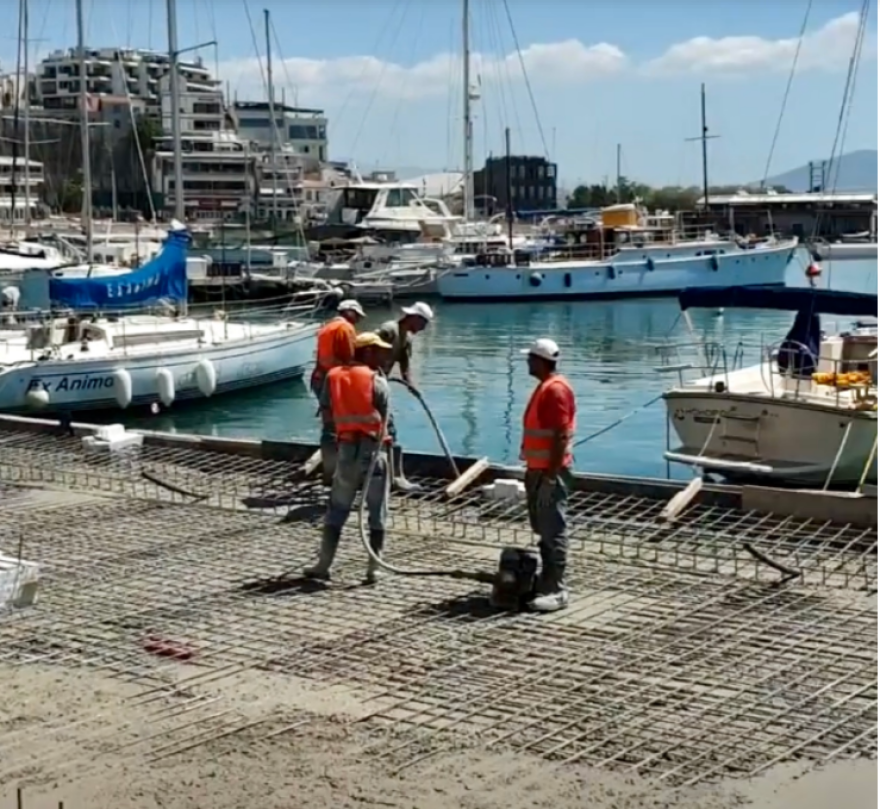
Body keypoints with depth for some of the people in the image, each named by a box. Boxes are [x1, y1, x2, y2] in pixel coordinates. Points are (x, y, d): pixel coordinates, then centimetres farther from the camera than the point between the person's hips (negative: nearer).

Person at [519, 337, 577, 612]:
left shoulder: (556, 389, -17)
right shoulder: (544, 386, 15)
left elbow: (561, 437, -22)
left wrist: (549, 476, -23)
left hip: (551, 472, -11)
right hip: (538, 469, 11)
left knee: (553, 531, -8)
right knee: (543, 530, 15)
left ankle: (556, 590, -5)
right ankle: (547, 582, 24)